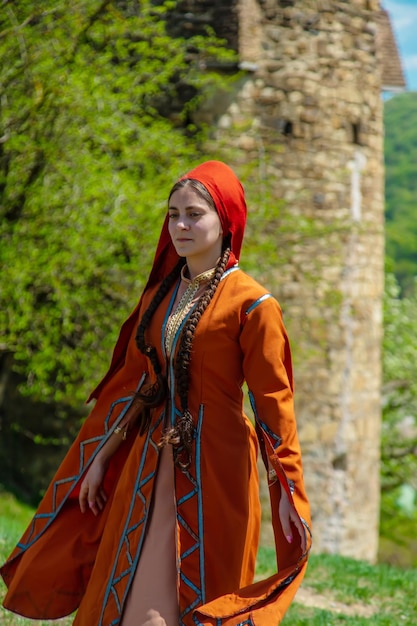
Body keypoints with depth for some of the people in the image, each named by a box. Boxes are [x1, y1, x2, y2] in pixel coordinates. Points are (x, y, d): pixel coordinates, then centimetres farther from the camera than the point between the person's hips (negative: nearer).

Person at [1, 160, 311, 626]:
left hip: (213, 467, -6)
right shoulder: (159, 296, 9)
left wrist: (288, 493, -16)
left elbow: (273, 403, -13)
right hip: (150, 464, 6)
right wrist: (100, 458, 15)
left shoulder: (251, 305, -10)